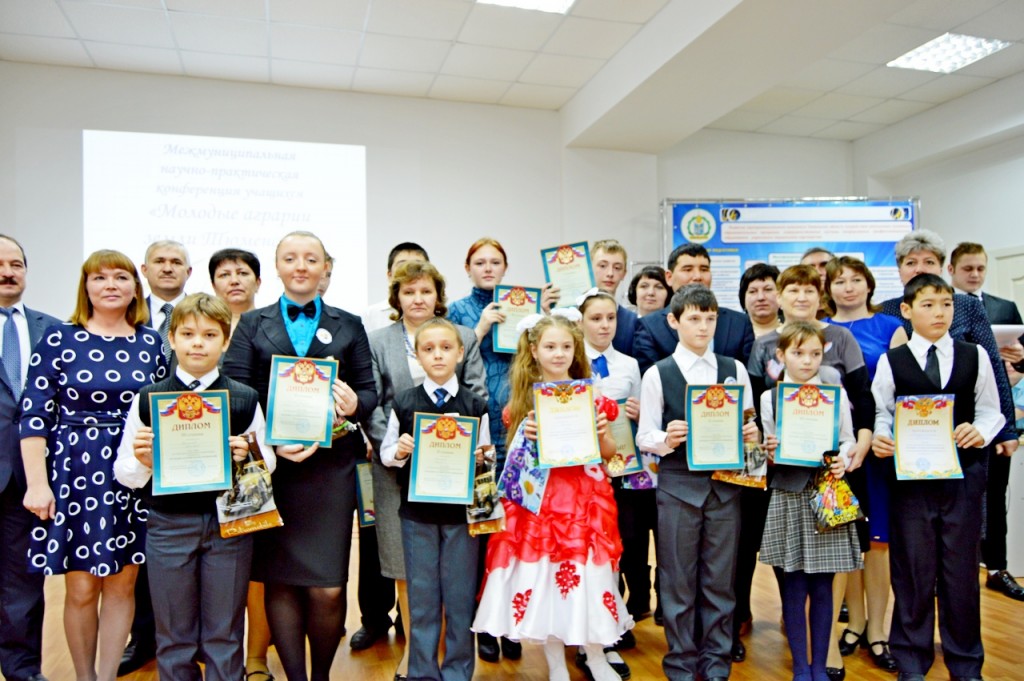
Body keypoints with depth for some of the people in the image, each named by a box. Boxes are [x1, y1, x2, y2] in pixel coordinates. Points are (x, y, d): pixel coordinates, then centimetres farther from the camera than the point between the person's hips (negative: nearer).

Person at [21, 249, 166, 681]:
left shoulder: (150, 342, 5)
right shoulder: (59, 339, -2)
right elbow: (34, 414, -4)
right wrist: (37, 482, -9)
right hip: (75, 473, -2)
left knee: (122, 583, 10)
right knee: (81, 587, 6)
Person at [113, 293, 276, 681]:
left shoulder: (245, 400, 0)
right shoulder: (147, 399, 1)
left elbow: (268, 464, 3)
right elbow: (124, 473, 3)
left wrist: (248, 457, -17)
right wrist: (143, 462, -18)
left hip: (229, 522, 0)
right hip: (168, 525, 1)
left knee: (224, 636, 12)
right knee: (174, 637, 14)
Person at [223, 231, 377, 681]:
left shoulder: (349, 326, 12)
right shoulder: (252, 324, 11)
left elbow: (369, 391, 9)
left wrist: (354, 404, -14)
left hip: (331, 465, 0)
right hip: (270, 464, 1)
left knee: (329, 588, -1)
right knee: (279, 581, 6)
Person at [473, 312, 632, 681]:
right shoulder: (525, 398, 3)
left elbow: (608, 452, 7)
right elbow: (514, 453, 5)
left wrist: (602, 432, -13)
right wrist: (526, 436, -14)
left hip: (584, 496, 0)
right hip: (540, 496, 0)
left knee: (587, 573, 3)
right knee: (543, 573, 4)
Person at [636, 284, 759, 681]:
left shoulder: (735, 369, 6)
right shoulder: (657, 374, -2)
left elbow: (748, 426, 10)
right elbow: (644, 437, -3)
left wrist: (750, 436, -12)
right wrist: (666, 439, -23)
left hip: (725, 483, 2)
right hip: (677, 484, -2)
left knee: (720, 578, 11)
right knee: (678, 579, 8)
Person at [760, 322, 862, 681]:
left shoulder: (836, 394, 4)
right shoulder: (769, 398, 1)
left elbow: (848, 441, 9)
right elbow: (766, 452, 6)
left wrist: (842, 461, -10)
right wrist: (769, 453, -15)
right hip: (788, 497, -1)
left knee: (823, 586, 7)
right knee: (794, 587, 5)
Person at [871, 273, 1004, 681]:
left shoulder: (975, 357, 6)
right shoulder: (891, 361, 1)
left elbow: (991, 410, 7)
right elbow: (879, 412, 3)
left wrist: (981, 431, -13)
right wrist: (879, 437, -16)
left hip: (963, 472, 1)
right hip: (910, 475, -1)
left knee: (962, 567, 9)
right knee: (913, 568, 7)